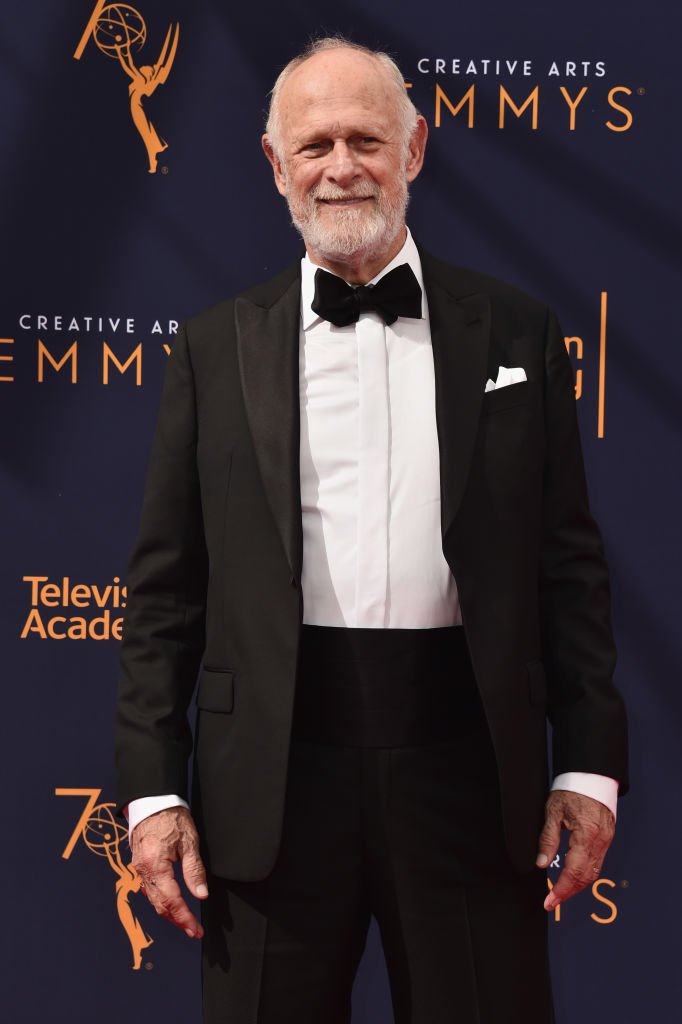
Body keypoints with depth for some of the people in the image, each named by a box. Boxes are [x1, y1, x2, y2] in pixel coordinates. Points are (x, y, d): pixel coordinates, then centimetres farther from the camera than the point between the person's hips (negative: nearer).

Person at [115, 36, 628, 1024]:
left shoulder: (515, 330, 6)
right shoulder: (217, 348, 6)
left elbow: (569, 563, 6)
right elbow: (166, 588, 5)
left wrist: (590, 764, 1)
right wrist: (154, 788, 0)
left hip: (468, 766, 0)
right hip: (272, 779, 0)